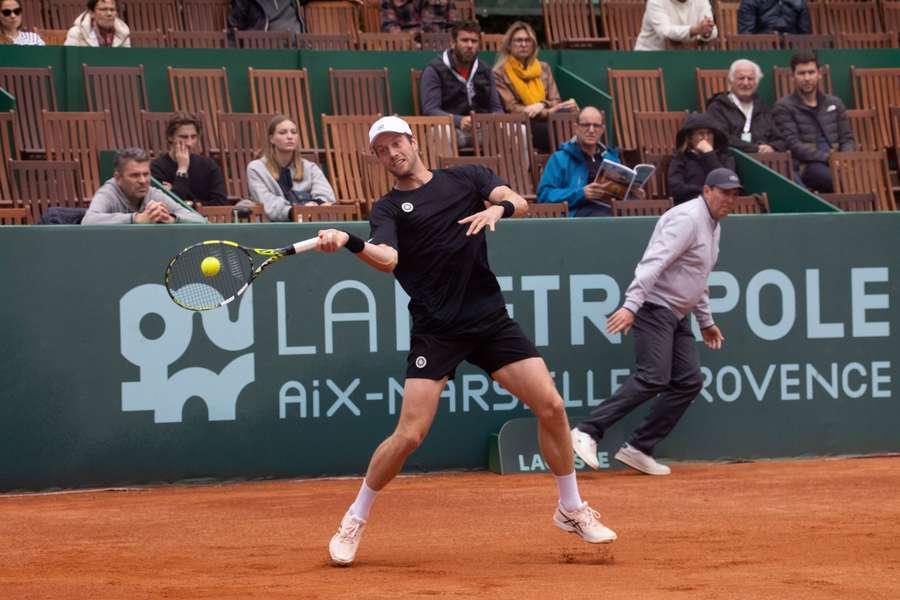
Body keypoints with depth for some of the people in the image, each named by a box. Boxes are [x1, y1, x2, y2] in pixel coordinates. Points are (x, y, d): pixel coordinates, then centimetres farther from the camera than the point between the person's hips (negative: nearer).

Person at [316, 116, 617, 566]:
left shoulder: (467, 178, 11)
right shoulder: (388, 209, 4)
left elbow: (519, 203, -3)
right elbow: (387, 258, -16)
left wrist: (498, 208, -27)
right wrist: (348, 242, -37)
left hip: (491, 320, 2)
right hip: (435, 331, -2)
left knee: (551, 407, -4)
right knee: (409, 435, -11)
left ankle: (571, 510, 15)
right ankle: (354, 521, 9)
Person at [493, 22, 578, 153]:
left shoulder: (544, 68, 21)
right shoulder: (500, 74, 5)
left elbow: (556, 102, 14)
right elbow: (512, 109, -5)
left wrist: (542, 105, -12)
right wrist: (550, 110, -15)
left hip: (546, 122, 5)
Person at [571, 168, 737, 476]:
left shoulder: (712, 225, 18)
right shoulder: (687, 218, -14)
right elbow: (654, 262, -25)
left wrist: (706, 321, 31)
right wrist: (631, 304, -34)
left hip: (677, 315, 10)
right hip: (654, 307, -10)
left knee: (689, 382, 1)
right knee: (653, 378, -20)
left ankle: (637, 449, 2)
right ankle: (587, 432, -20)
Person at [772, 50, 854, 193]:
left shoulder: (834, 103, 22)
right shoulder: (783, 107, 7)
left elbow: (847, 139, 19)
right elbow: (793, 145, -5)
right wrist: (827, 158, -17)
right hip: (806, 166, -4)